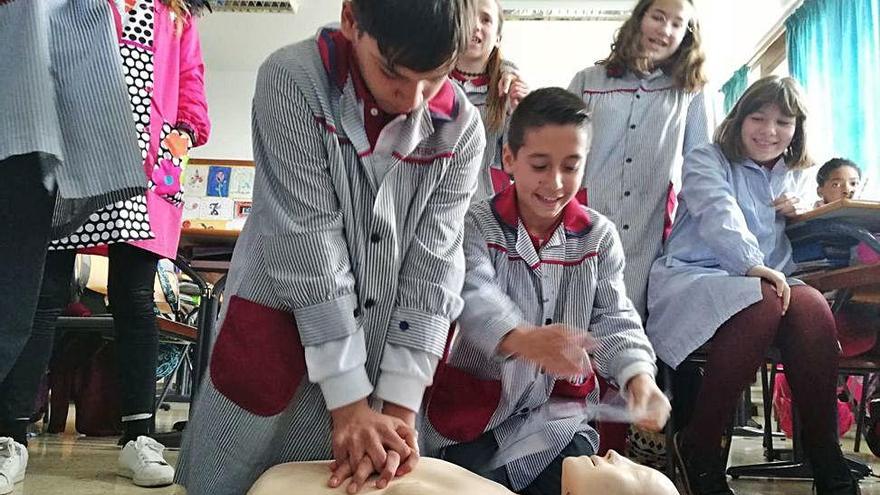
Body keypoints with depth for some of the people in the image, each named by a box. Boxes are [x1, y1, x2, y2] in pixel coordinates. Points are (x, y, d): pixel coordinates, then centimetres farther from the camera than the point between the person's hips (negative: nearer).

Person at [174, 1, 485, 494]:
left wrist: (399, 410, -15)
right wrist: (349, 403, -19)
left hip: (387, 349, 2)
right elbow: (306, 245, -21)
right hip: (279, 321, -2)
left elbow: (433, 267, -10)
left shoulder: (462, 130, -9)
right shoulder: (293, 81, -18)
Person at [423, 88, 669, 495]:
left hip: (559, 409, 3)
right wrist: (523, 339, -52)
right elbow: (474, 297, -29)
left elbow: (614, 319, -7)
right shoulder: (477, 225, -10)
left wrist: (638, 375, -30)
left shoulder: (599, 236, 0)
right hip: (476, 412, -2)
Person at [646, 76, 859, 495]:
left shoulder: (795, 176, 22)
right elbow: (720, 216, -17)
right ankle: (697, 448, -22)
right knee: (761, 302, -37)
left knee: (811, 305, -30)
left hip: (763, 283, 5)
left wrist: (801, 215, 6)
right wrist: (752, 265, -34)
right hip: (692, 277, -5)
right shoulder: (706, 161, 4)